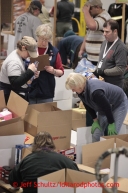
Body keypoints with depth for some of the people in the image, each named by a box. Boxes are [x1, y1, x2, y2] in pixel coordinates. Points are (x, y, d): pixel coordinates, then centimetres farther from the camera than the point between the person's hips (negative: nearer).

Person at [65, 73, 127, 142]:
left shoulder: (95, 91, -41)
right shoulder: (81, 91, -15)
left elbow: (107, 107, -31)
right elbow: (88, 106, 0)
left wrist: (111, 123, -21)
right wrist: (95, 120, -1)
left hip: (119, 103, -8)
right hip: (104, 107, 8)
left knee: (112, 134, -15)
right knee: (96, 133, -1)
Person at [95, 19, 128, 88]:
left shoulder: (121, 48, -16)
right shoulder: (105, 43, 11)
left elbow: (120, 69, -20)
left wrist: (103, 72, -18)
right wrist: (96, 70, 4)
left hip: (114, 85, -8)